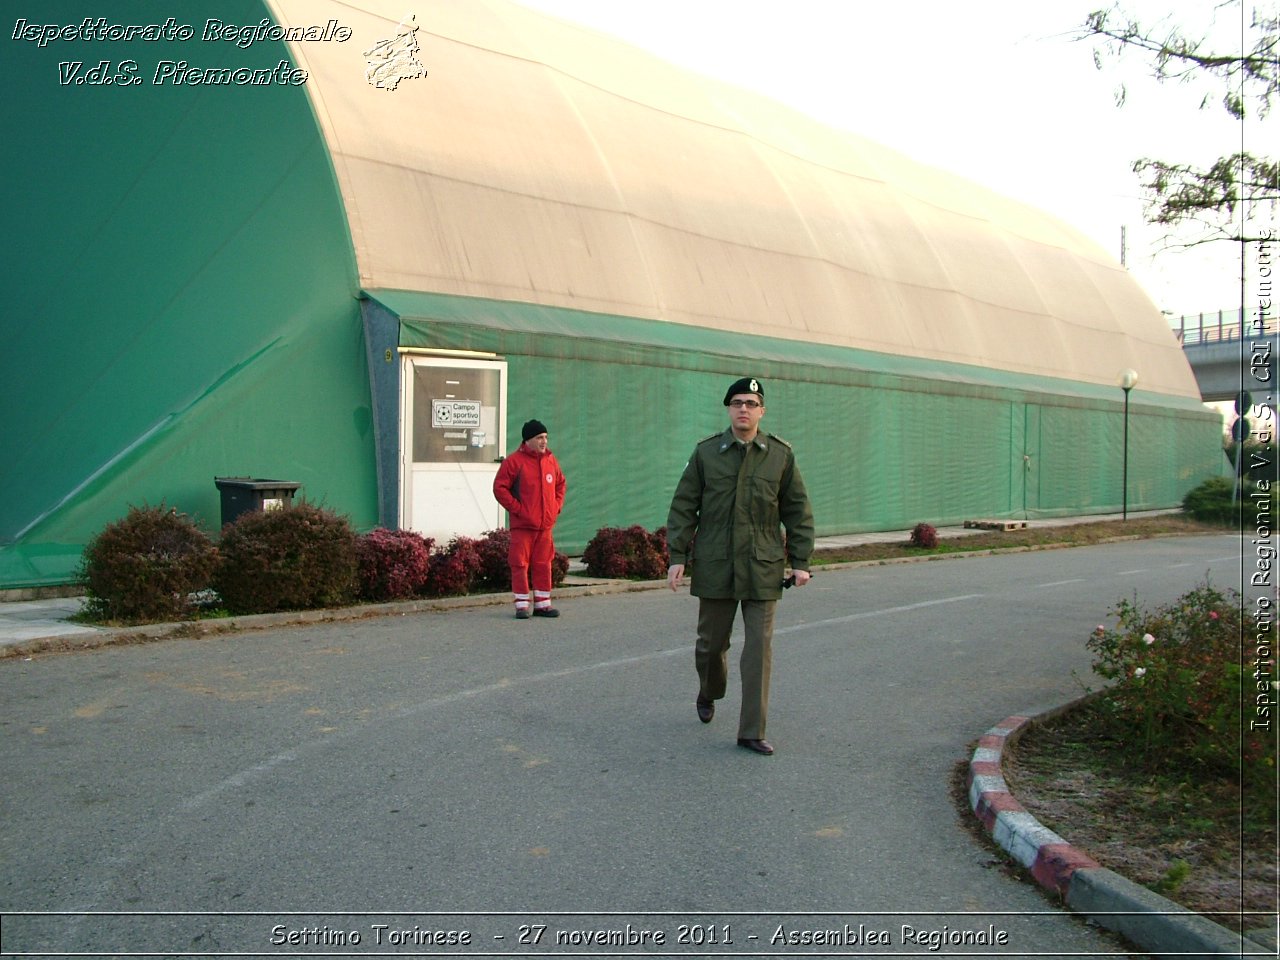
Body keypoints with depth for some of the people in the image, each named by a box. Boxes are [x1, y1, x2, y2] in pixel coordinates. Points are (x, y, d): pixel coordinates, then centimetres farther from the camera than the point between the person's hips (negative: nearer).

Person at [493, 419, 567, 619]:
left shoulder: (551, 460, 10)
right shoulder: (514, 461, -7)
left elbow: (560, 483, 22)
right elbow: (499, 488, -7)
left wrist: (556, 506, 9)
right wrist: (517, 509, -11)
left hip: (545, 524, 5)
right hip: (522, 524, -5)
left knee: (543, 564, 8)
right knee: (520, 564, -2)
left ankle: (543, 604, 16)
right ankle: (522, 605, 5)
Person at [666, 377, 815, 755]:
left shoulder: (781, 454, 1)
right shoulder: (706, 452, 0)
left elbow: (798, 511, 6)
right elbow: (683, 507, 2)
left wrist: (800, 561, 1)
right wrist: (677, 557, -3)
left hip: (763, 569, 0)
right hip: (715, 567, 0)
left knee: (759, 648, -2)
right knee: (711, 642, 12)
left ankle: (752, 731, 7)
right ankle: (708, 695, 44)